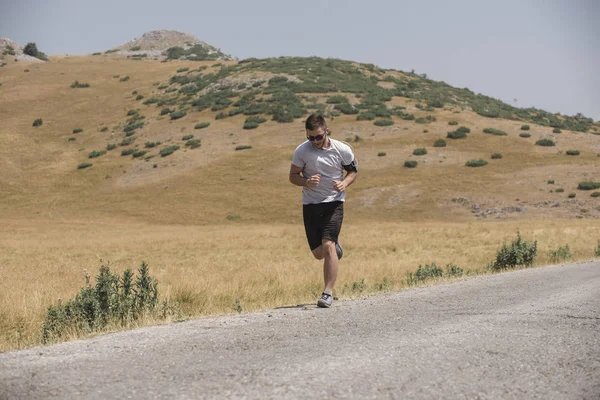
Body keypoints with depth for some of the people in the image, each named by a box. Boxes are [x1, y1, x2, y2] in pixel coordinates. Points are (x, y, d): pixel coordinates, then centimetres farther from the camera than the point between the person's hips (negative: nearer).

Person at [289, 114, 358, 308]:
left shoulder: (343, 150, -7)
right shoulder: (302, 150, -7)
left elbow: (353, 171, 8)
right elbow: (293, 176, 2)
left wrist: (344, 183, -14)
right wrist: (306, 182, -20)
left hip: (333, 202, -2)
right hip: (310, 204, 2)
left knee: (327, 246, -20)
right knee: (318, 253, 7)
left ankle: (328, 293, -13)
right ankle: (335, 246, 44)